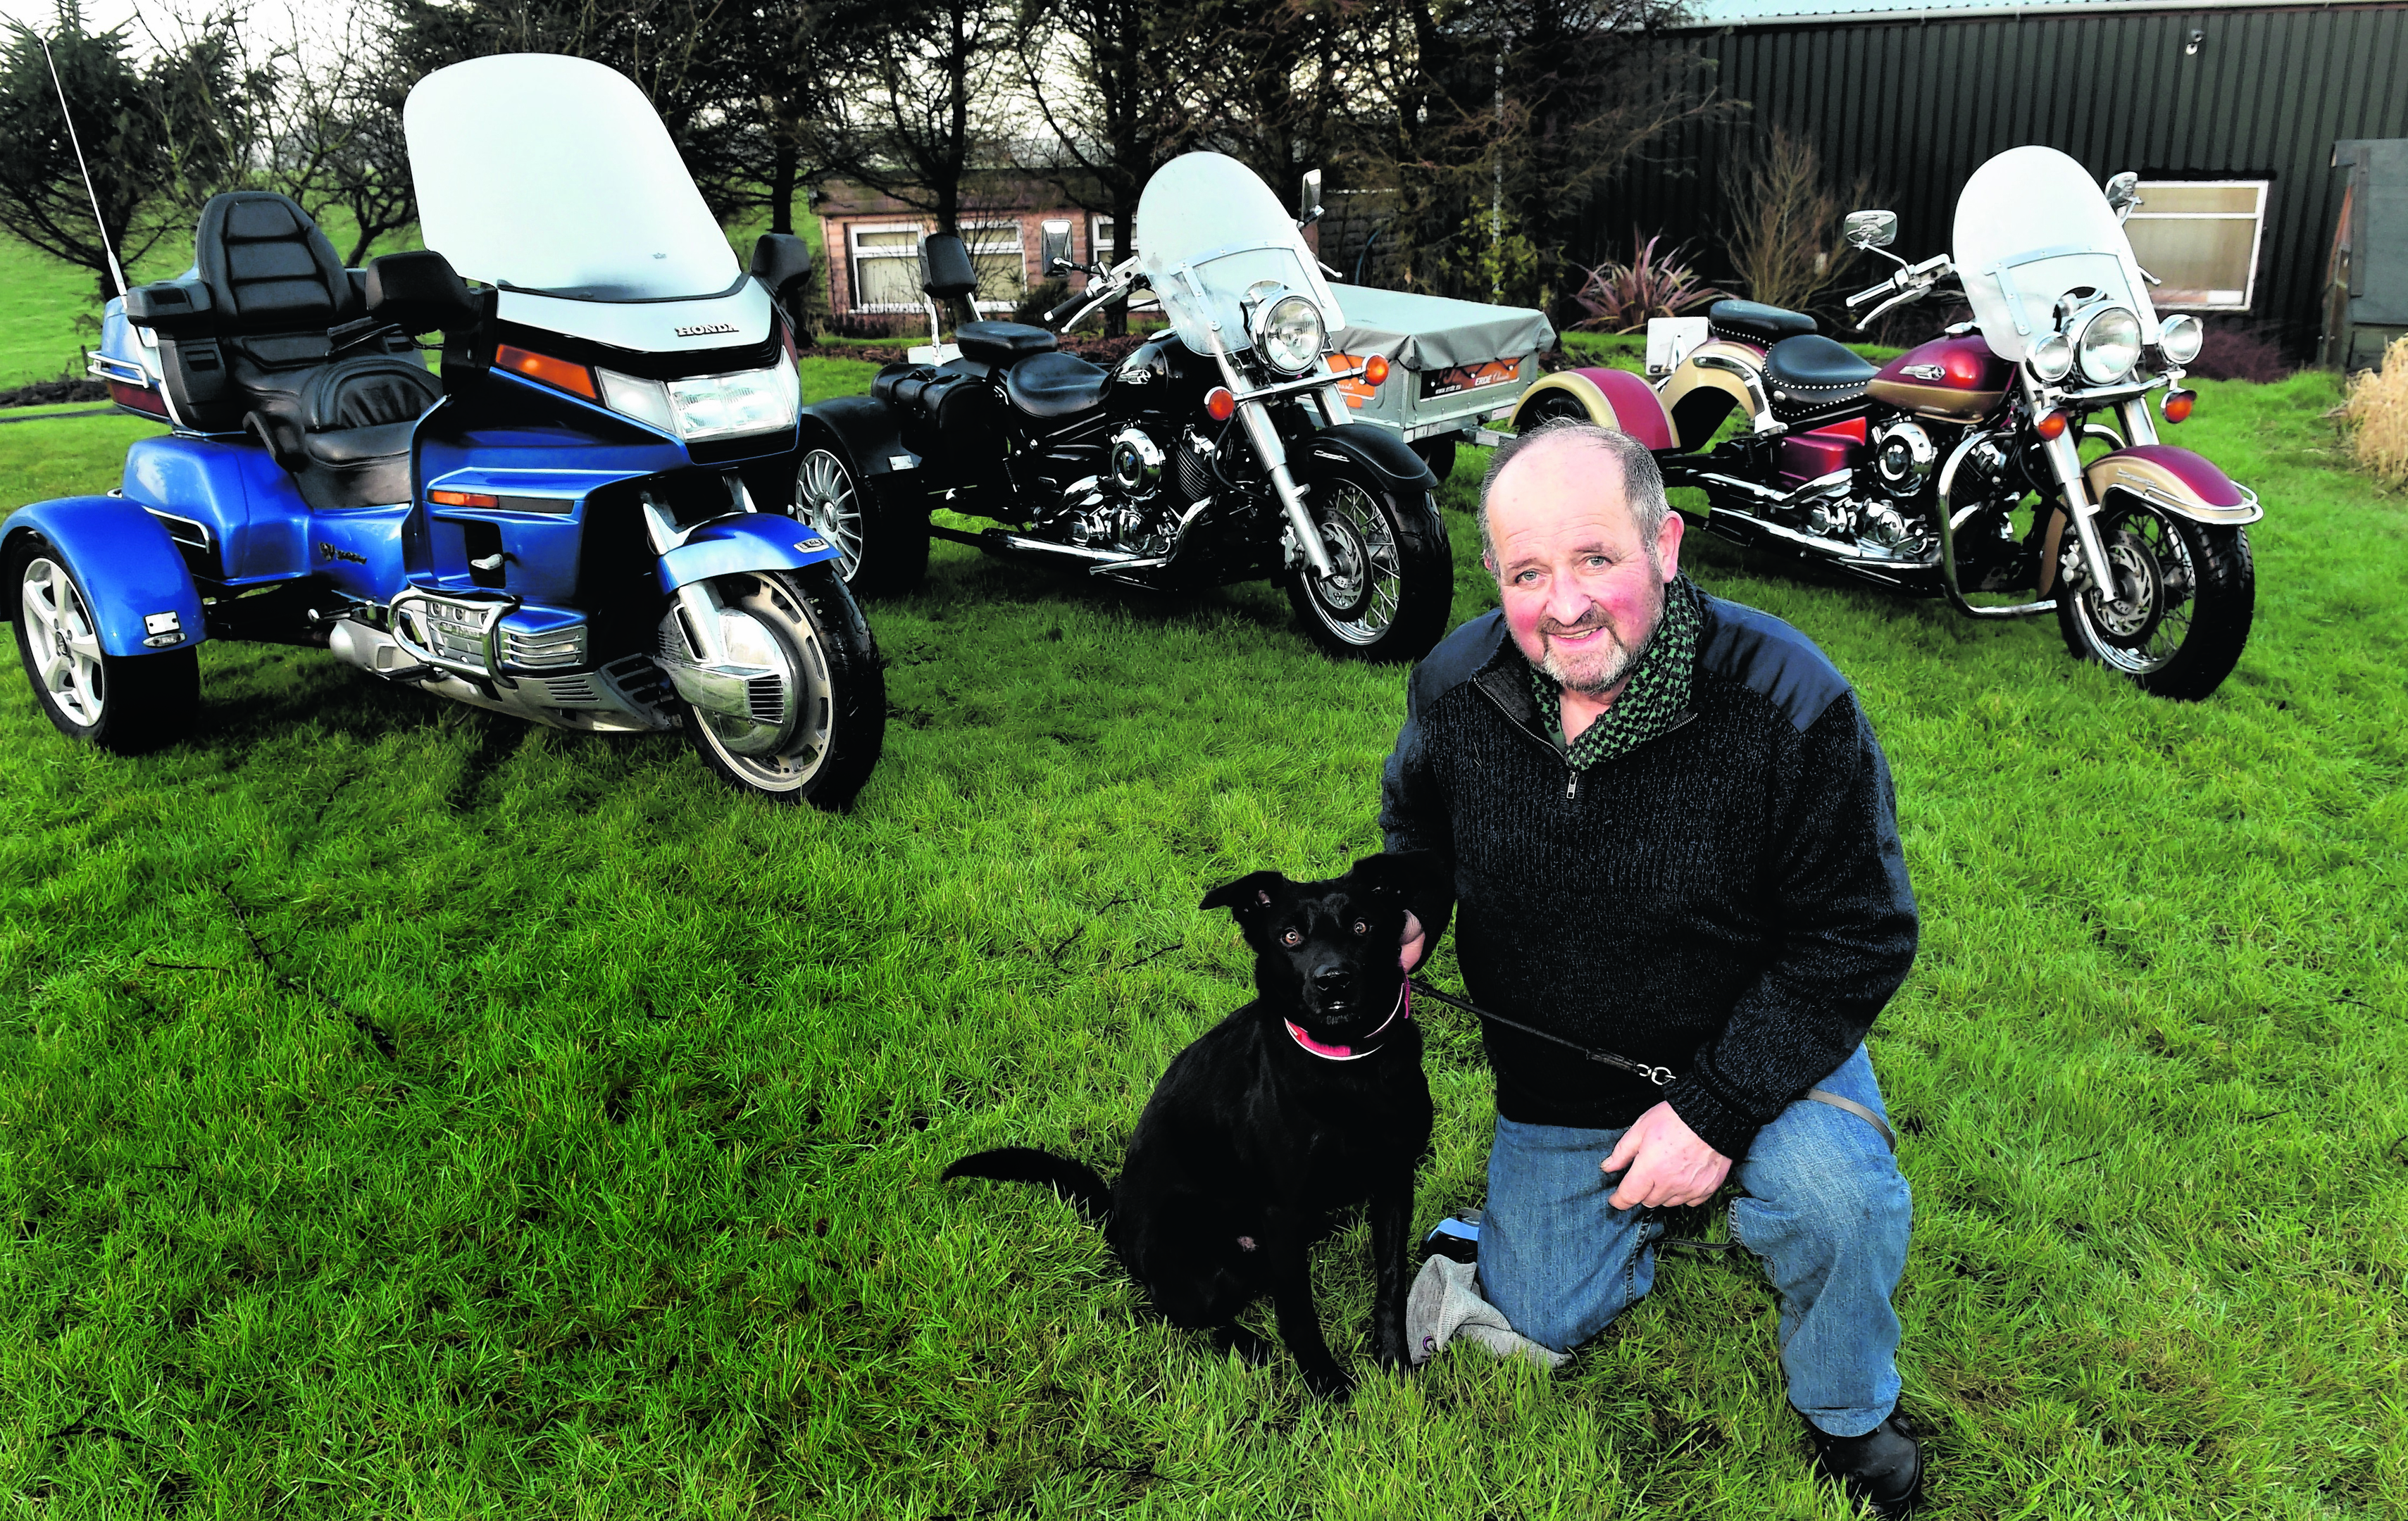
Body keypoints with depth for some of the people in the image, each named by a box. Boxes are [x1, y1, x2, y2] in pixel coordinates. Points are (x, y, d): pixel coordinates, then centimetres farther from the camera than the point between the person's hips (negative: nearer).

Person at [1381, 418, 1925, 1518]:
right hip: (1554, 1072, 4)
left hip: (1754, 1040, -3)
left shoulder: (1788, 704, -27)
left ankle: (1849, 1411, 2)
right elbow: (1416, 822, 8)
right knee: (1540, 1323, 10)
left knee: (1838, 1206, -32)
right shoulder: (1454, 686, -16)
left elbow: (1860, 937, -21)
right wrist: (1407, 915, -14)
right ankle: (1637, 1190, 41)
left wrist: (1716, 1108, -26)